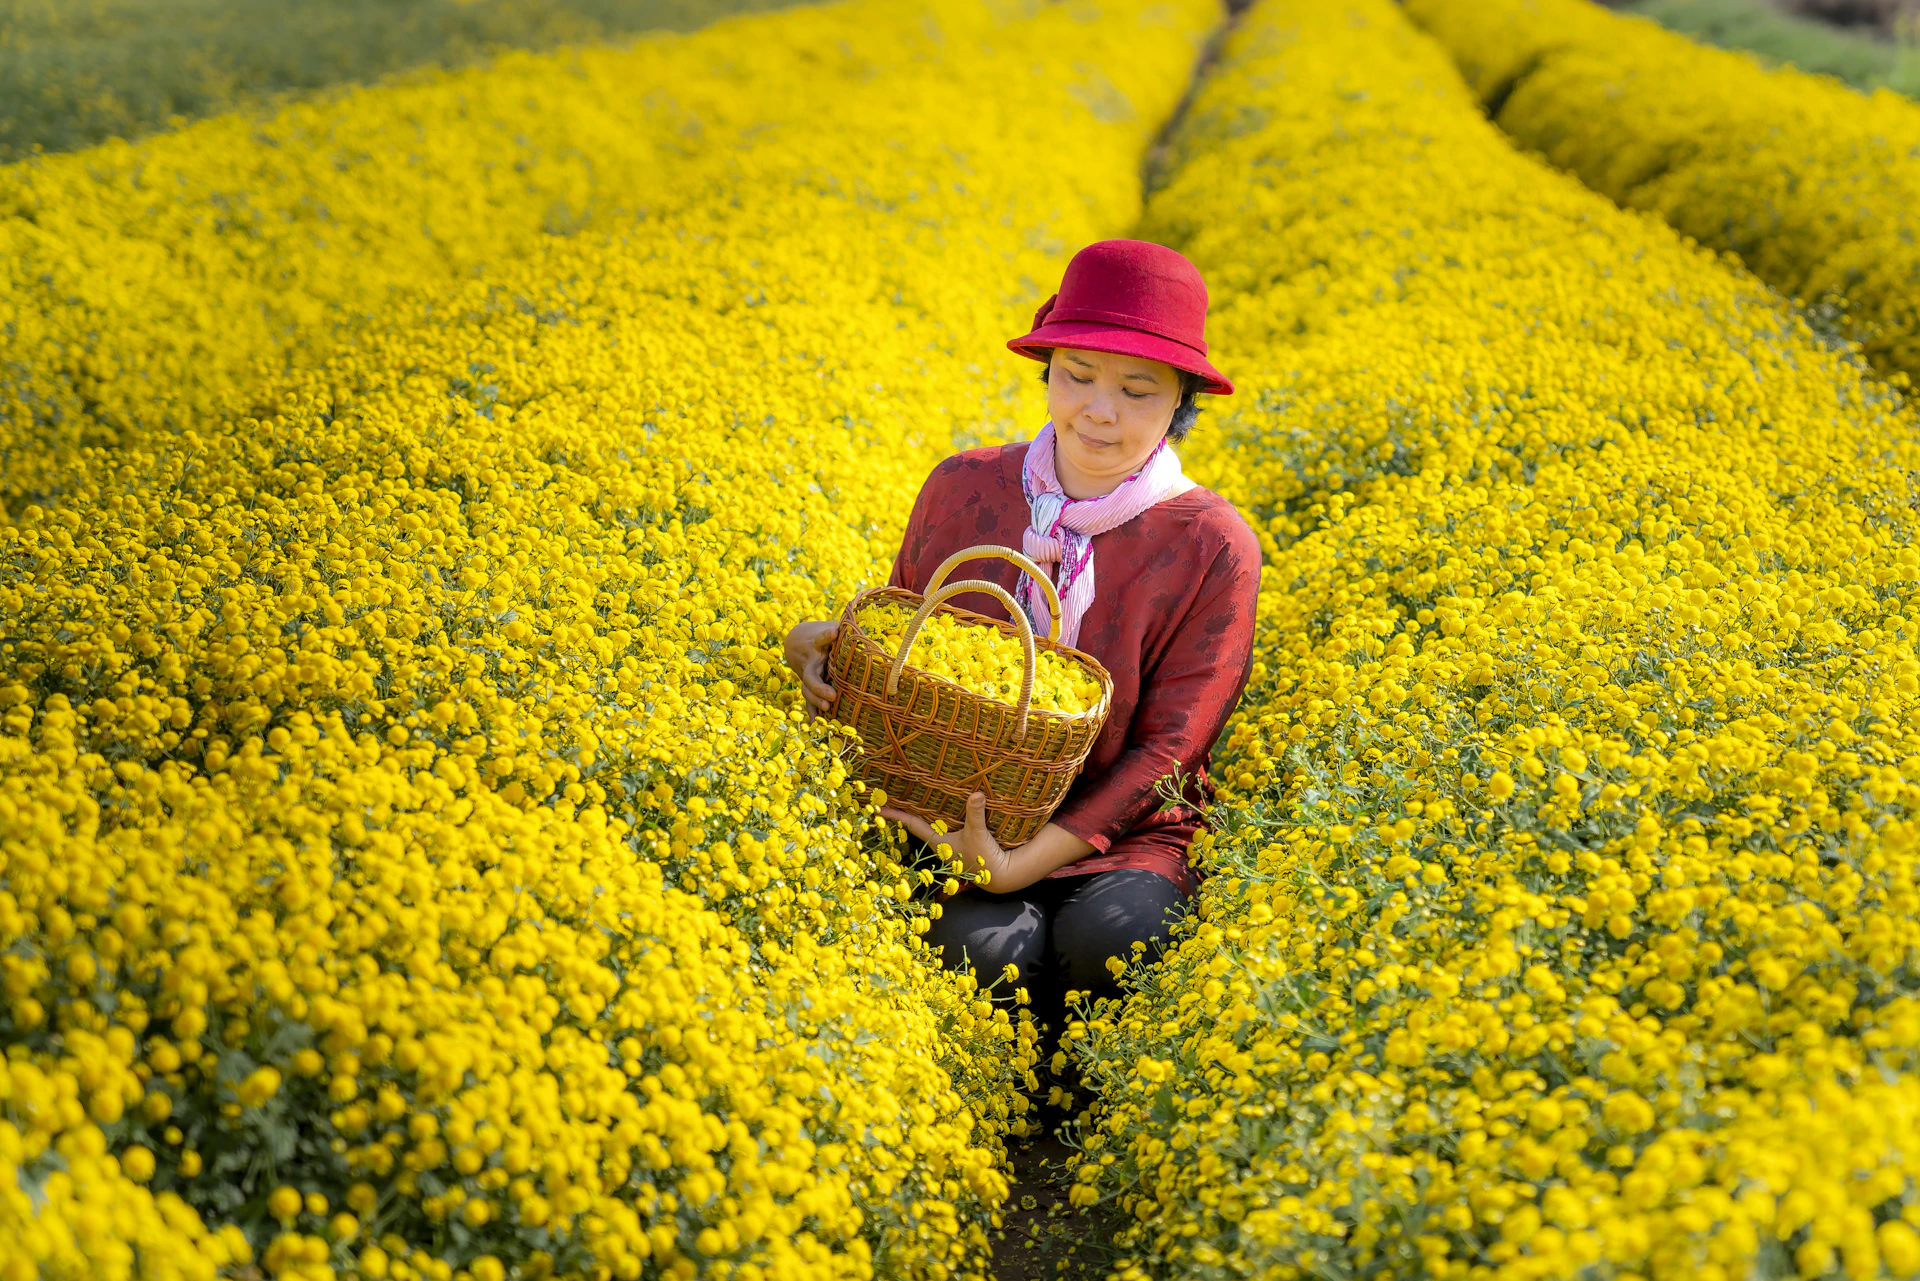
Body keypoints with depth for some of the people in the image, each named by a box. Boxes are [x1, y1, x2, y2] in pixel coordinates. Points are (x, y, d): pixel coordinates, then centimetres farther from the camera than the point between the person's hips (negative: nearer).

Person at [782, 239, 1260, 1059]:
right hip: (952, 809, 1)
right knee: (984, 943, -32)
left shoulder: (1215, 549, -8)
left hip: (1119, 836, -1)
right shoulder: (961, 490, 0)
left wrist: (1027, 862, -20)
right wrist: (825, 651, -9)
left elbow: (1168, 747, -8)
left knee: (1109, 935, -34)